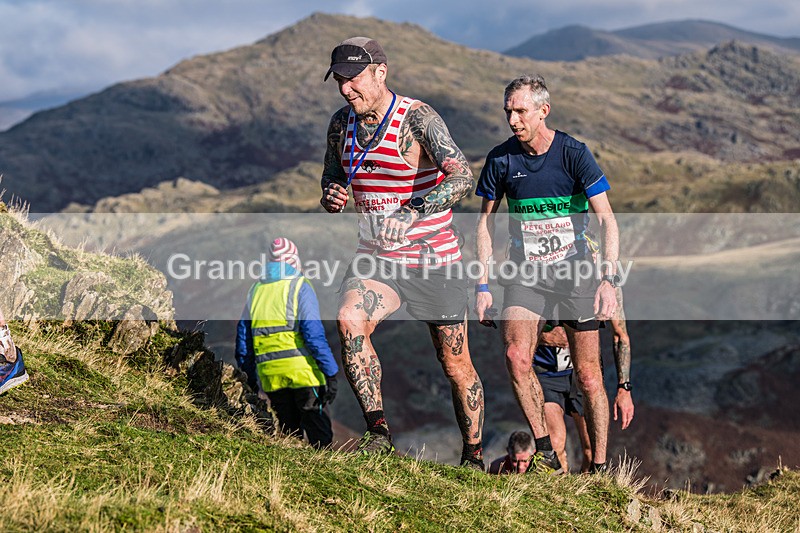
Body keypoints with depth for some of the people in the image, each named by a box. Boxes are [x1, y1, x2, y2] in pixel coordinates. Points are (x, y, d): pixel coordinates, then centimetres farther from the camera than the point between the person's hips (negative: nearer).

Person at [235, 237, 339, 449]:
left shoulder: (256, 290, 14)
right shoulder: (300, 288, -3)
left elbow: (243, 338, 16)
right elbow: (314, 333, -13)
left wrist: (250, 375, 25)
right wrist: (331, 373, -13)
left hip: (270, 375, 5)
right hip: (302, 371, -5)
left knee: (290, 434, 14)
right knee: (319, 433, -2)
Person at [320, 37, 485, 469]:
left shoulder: (417, 118, -17)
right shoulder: (341, 124, 1)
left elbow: (462, 177, -31)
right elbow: (332, 176, 17)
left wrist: (410, 215, -46)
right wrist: (331, 196, -9)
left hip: (433, 256, -4)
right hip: (376, 256, 4)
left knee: (456, 365, 6)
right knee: (349, 320, -27)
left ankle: (473, 456, 26)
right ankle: (378, 431, -19)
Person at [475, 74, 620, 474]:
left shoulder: (573, 153, -11)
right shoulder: (501, 159, -3)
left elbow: (607, 219, -14)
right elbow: (486, 220, 7)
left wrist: (608, 279, -25)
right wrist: (483, 285, 2)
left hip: (575, 272, -1)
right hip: (525, 273, 2)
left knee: (588, 375, 1)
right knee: (516, 356, -22)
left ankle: (599, 466, 15)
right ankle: (544, 450, -7)